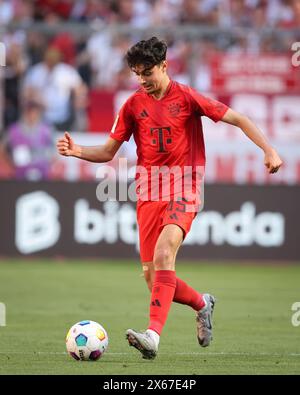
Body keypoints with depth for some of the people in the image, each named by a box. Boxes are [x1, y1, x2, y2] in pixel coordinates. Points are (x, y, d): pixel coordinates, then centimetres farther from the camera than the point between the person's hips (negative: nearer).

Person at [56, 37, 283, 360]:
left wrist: (268, 150, -11)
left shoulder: (186, 97, -3)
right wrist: (76, 151, -7)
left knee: (164, 252, -29)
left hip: (183, 191, -4)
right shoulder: (134, 105, 7)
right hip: (148, 195, 5)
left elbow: (238, 119, 0)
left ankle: (153, 335, -38)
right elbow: (108, 152, 12)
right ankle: (202, 304, 33)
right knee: (152, 276, 2)